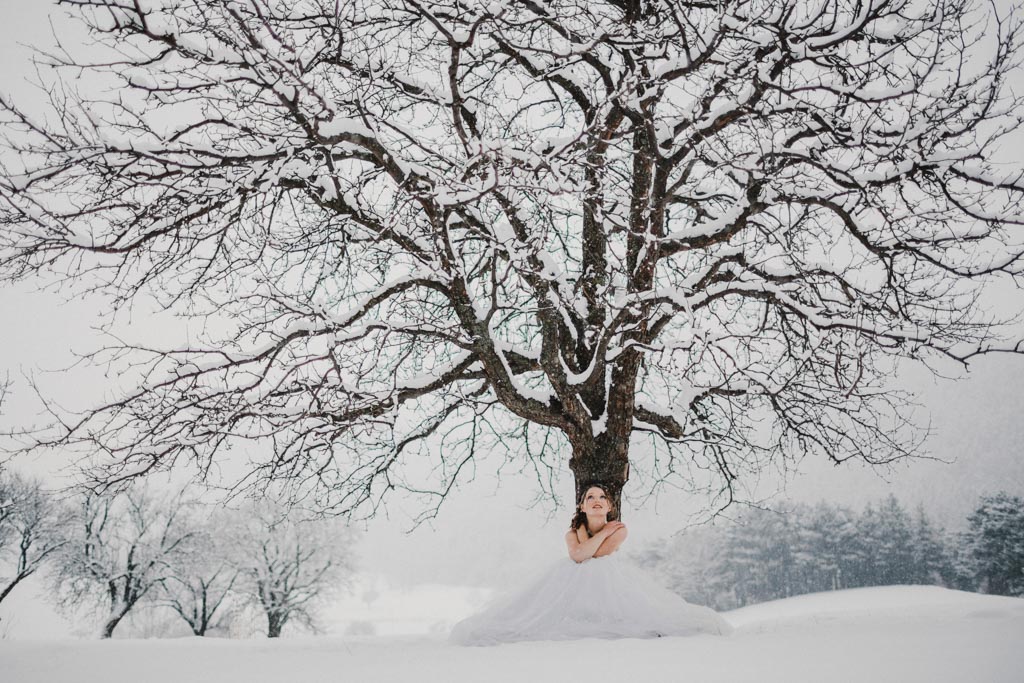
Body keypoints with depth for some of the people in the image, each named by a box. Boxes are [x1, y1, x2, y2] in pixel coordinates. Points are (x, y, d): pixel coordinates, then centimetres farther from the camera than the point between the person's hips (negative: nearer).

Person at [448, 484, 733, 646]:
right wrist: (603, 531, -11)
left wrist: (584, 532, -1)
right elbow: (577, 555, -21)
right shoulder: (572, 532, 5)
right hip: (574, 584, 1)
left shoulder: (619, 530, -1)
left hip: (610, 583, -1)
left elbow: (595, 554, -16)